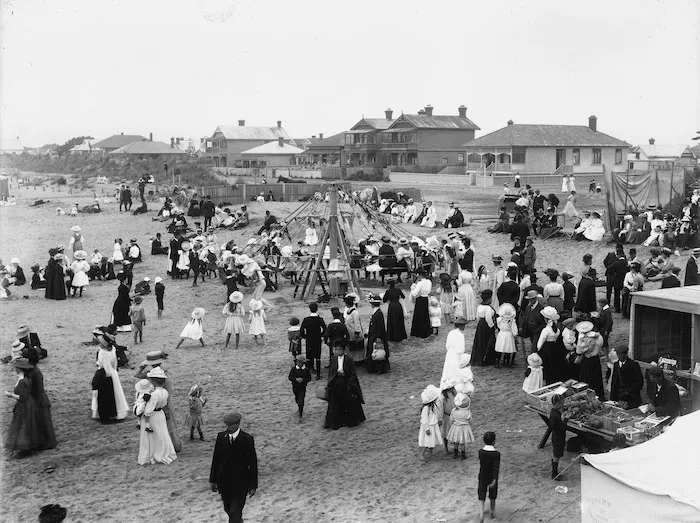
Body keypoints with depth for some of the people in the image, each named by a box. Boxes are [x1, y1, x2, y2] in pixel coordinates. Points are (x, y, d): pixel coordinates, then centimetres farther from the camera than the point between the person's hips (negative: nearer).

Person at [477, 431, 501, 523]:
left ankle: (481, 514, -15)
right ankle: (493, 513, 35)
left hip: (482, 478, 1)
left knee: (481, 498, 4)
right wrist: (494, 480, -25)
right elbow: (496, 467, -24)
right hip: (492, 478, -1)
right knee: (492, 497, 21)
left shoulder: (480, 452, -11)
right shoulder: (496, 454, -19)